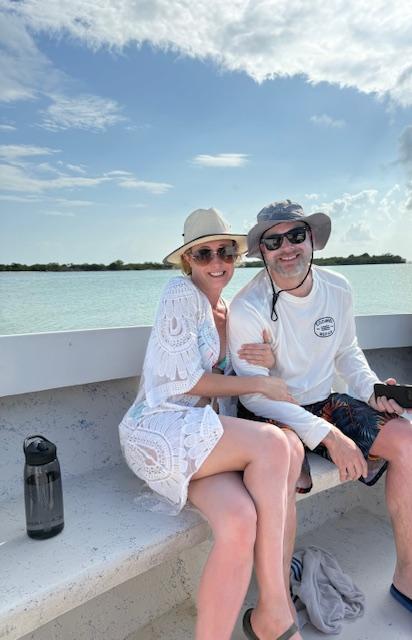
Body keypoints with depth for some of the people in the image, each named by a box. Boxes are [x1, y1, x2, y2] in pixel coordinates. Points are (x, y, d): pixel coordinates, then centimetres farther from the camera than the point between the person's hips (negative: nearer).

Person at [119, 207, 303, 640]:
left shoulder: (228, 312, 18)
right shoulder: (181, 292, -5)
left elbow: (230, 379, 21)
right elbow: (185, 381, -12)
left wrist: (265, 364, -1)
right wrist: (260, 384, -6)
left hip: (206, 437, 6)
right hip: (159, 429, -6)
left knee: (240, 522, -27)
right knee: (275, 445, -28)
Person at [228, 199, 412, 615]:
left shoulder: (338, 289, 0)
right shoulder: (247, 309, -19)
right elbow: (255, 394, -19)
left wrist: (370, 389, -3)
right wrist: (328, 435, -25)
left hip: (325, 404, 6)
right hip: (269, 414, -5)